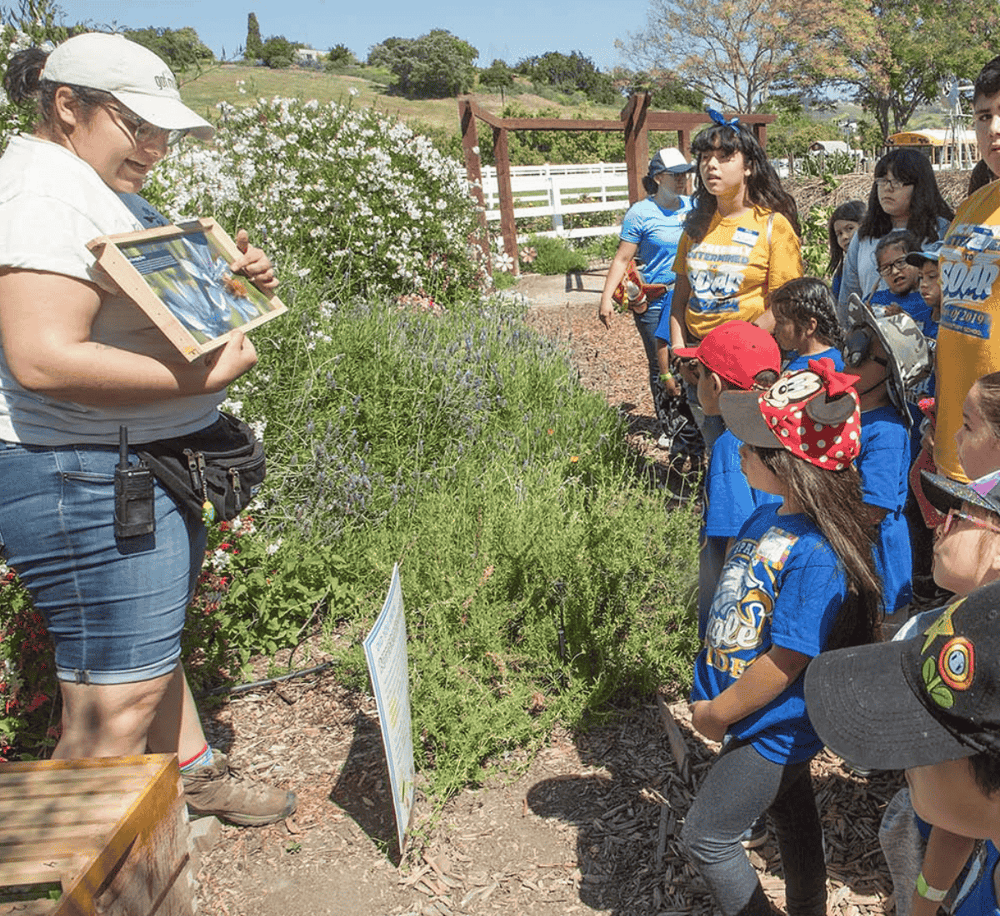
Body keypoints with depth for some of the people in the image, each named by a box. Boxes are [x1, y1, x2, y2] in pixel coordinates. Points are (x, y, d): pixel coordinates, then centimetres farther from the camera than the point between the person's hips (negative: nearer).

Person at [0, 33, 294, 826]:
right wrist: (202, 377, -27)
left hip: (147, 468, 11)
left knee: (155, 644, 26)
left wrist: (233, 282, 7)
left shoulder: (102, 188, 15)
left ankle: (196, 774, 45)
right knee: (115, 705, -3)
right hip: (87, 486, -11)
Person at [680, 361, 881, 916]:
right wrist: (709, 695, 8)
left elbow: (783, 663, -28)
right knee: (792, 820, 27)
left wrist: (716, 713, -15)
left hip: (773, 730, -8)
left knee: (705, 837, 6)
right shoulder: (766, 519, -3)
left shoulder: (815, 557, -31)